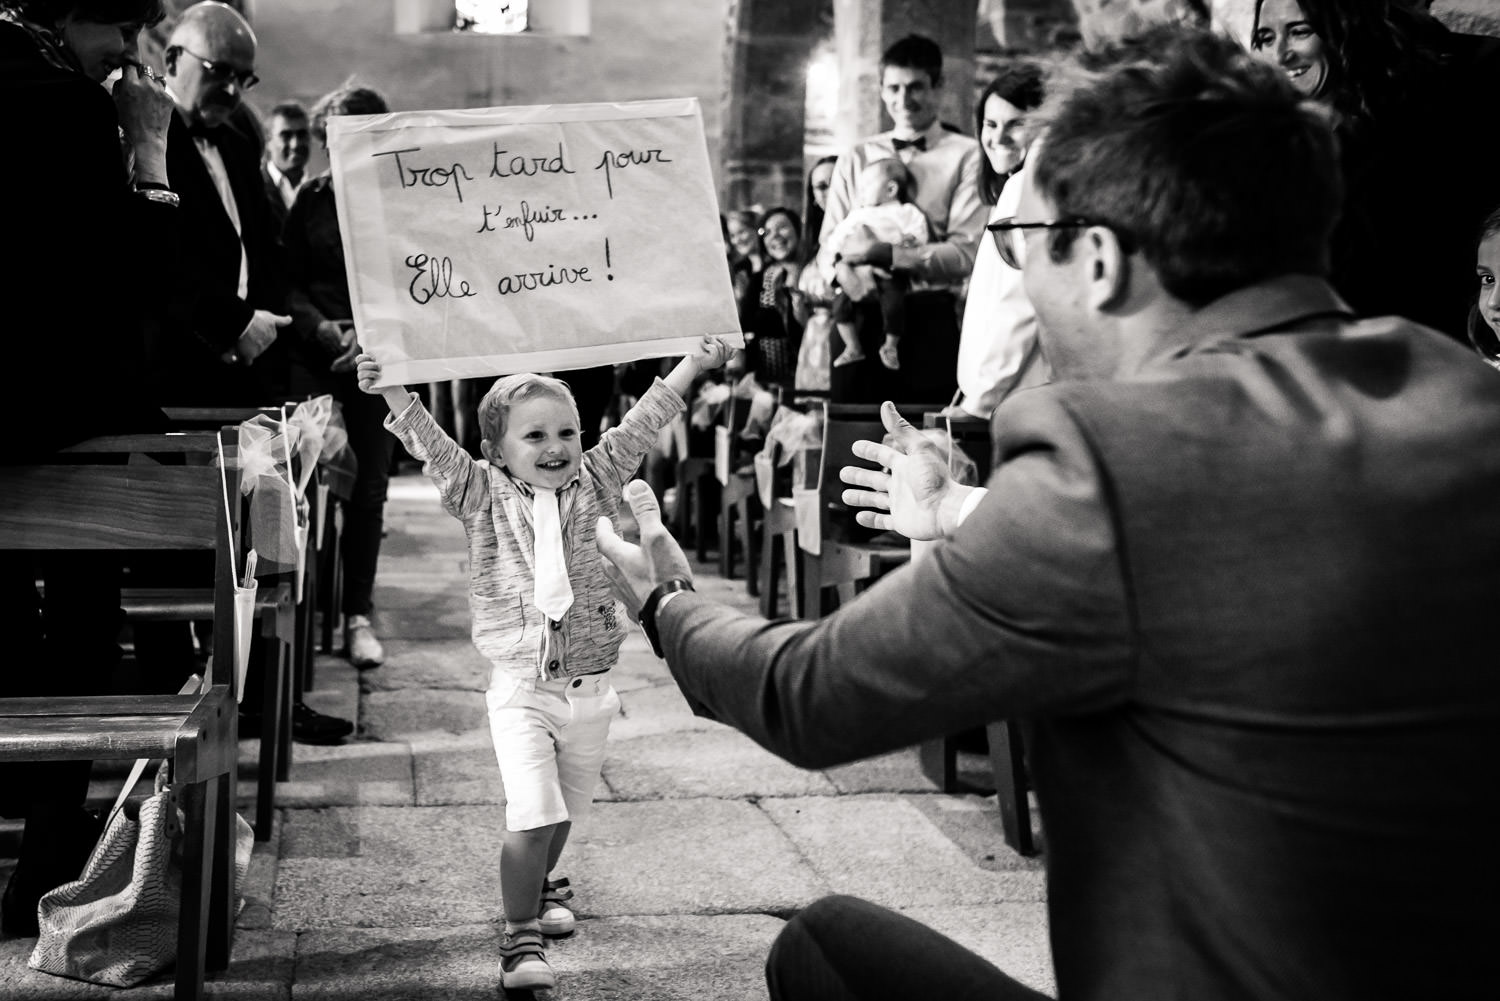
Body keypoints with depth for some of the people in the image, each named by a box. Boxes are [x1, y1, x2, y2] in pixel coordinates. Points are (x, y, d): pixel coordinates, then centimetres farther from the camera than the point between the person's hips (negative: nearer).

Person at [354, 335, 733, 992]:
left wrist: (693, 365, 5)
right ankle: (520, 937, -1)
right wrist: (392, 391, -24)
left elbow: (640, 426, 4)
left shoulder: (591, 486, 4)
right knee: (531, 815, -16)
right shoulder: (483, 495, -2)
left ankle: (535, 890, 45)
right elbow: (430, 446, -10)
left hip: (589, 686, 3)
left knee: (562, 814, 18)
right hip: (520, 686, -3)